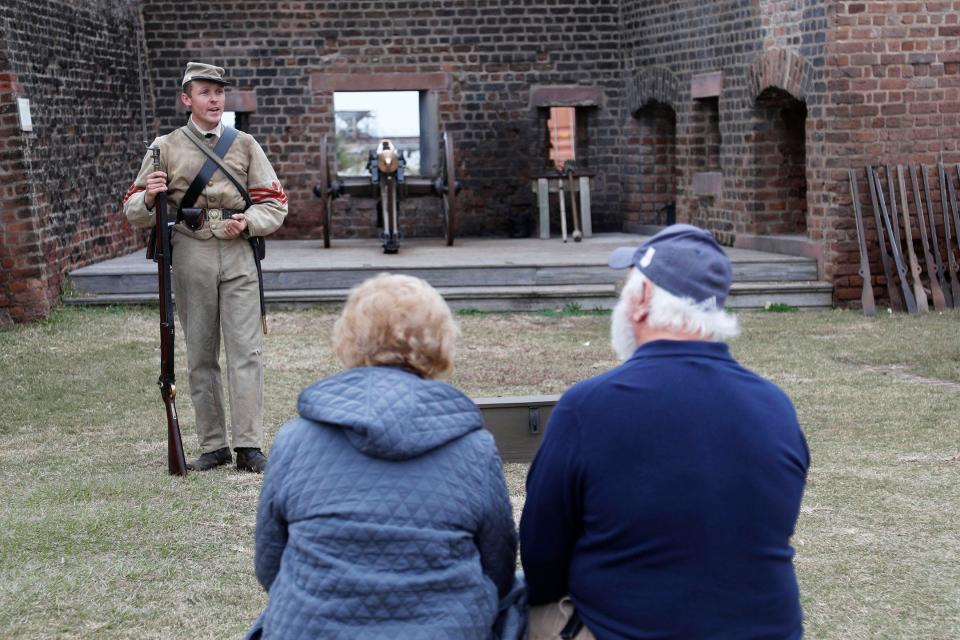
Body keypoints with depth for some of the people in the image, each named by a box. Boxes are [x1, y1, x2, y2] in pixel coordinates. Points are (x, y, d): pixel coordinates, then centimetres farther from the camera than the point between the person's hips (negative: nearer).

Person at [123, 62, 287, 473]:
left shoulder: (245, 145, 10)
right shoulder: (166, 148, 7)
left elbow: (274, 204, 9)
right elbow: (133, 213, 7)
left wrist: (248, 220, -12)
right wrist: (149, 198, -16)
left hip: (238, 255, 0)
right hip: (190, 257, 0)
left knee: (246, 350, -6)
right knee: (201, 354, 4)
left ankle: (248, 447, -5)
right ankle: (213, 446, 12)